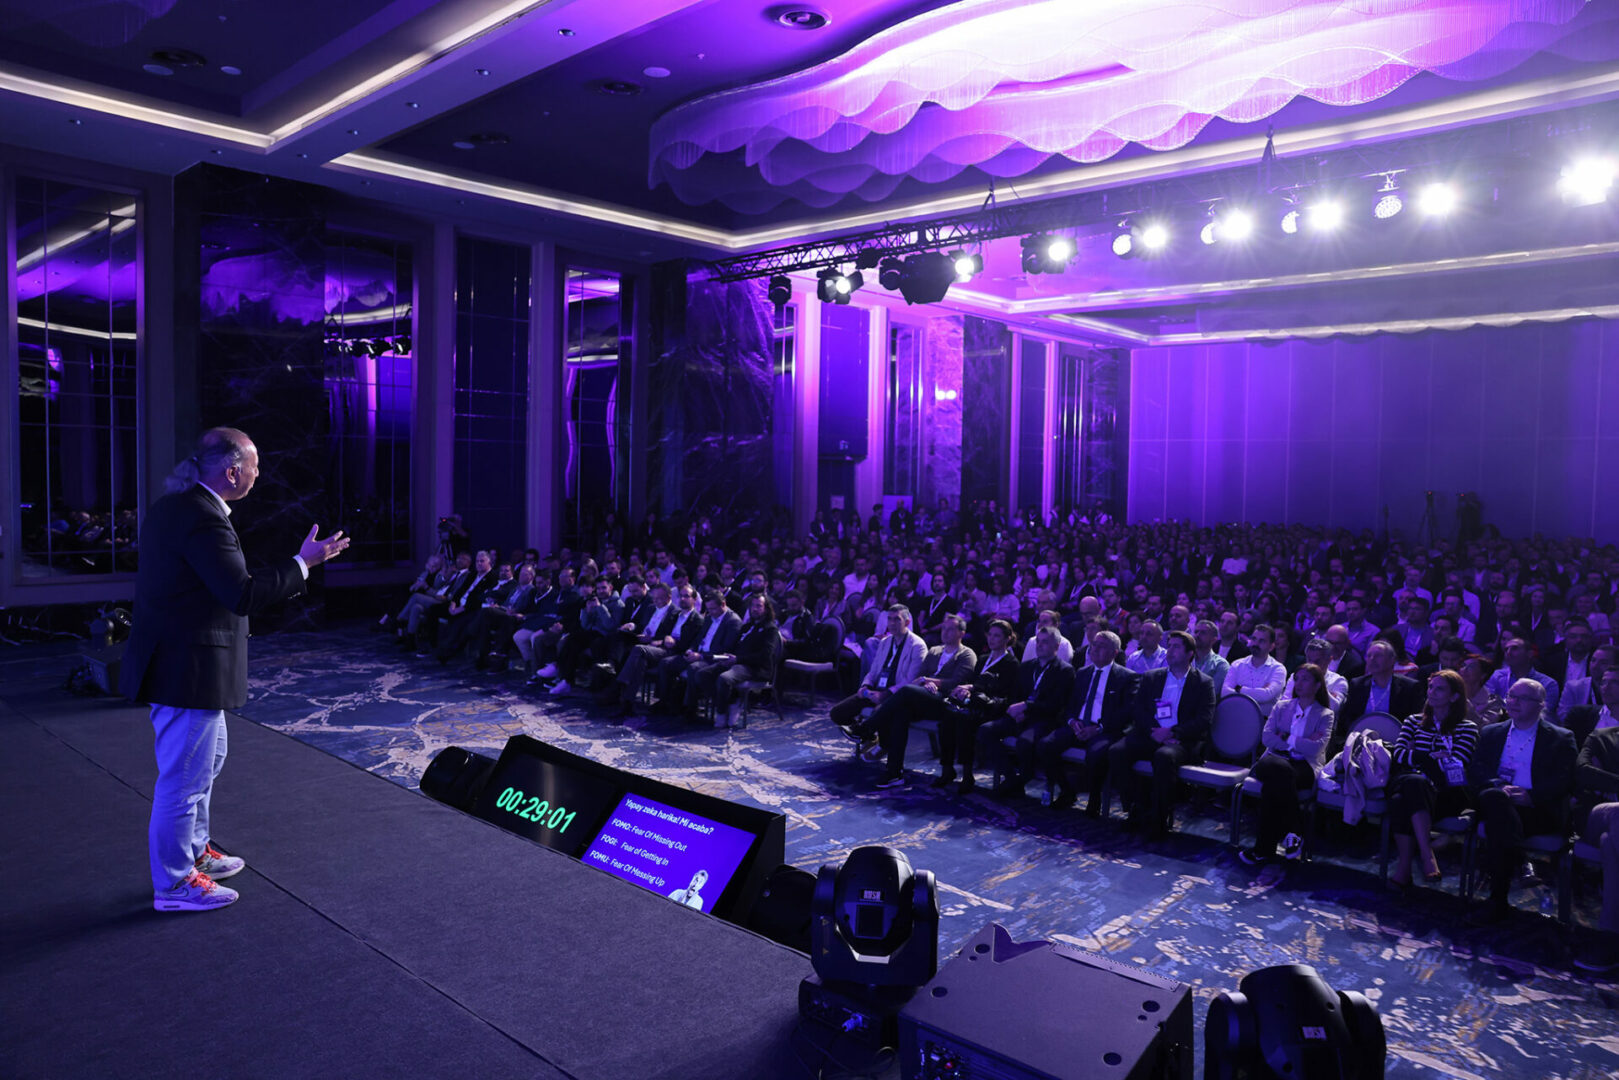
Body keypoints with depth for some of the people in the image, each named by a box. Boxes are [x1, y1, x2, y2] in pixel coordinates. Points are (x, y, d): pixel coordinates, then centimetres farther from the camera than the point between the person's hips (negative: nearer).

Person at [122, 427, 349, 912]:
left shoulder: (171, 506, 10)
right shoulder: (204, 520, -23)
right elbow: (242, 595, -25)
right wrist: (303, 563, -18)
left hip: (174, 661, 11)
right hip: (188, 668, -11)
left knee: (208, 757, 25)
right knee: (186, 775, 2)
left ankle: (195, 851, 40)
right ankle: (174, 883, 16)